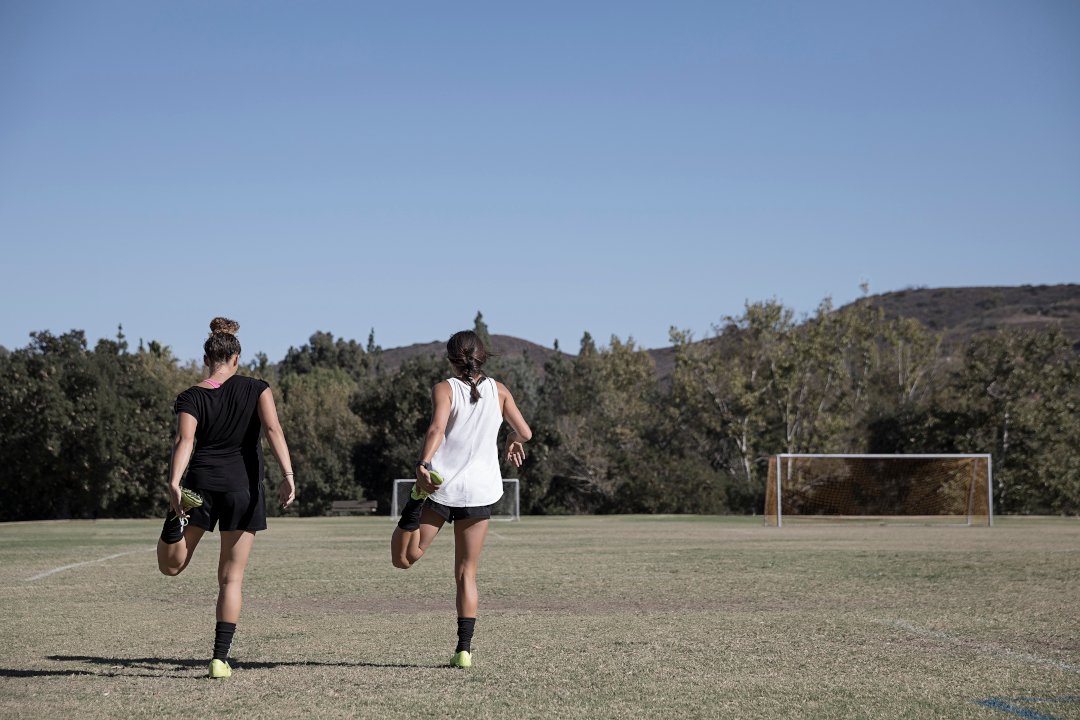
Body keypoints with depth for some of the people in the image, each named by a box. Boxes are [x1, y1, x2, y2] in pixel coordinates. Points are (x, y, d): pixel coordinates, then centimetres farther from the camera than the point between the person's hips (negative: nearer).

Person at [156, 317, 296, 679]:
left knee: (170, 566, 11)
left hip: (201, 483, 0)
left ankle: (178, 517, -22)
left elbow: (184, 441, -13)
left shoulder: (191, 397, 3)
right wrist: (288, 476, -18)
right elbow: (272, 428, -12)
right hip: (243, 488, 0)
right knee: (231, 579, 7)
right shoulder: (256, 388, 2)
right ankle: (220, 659, 2)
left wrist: (174, 484, -24)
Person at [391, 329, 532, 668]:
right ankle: (464, 648, 2)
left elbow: (437, 428, -21)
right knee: (466, 574, 10)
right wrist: (512, 442, 31)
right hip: (481, 491, 3)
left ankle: (417, 503, -25)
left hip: (440, 486, -3)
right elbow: (525, 433, 9)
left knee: (403, 558, 3)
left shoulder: (445, 389, -3)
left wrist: (423, 464, -33)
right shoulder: (498, 390, 6)